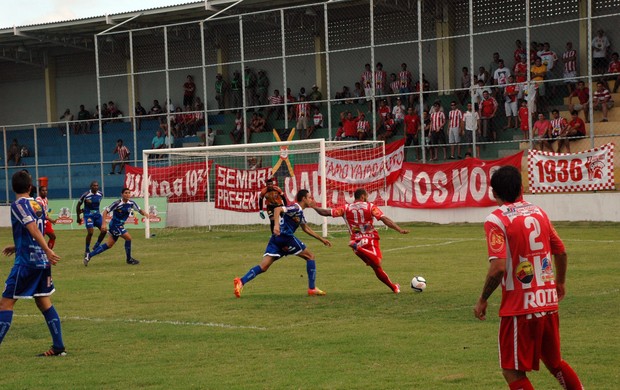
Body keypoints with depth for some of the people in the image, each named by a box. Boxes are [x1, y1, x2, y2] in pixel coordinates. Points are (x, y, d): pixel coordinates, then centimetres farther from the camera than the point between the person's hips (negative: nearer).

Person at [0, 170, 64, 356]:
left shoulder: (18, 205, -9)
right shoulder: (38, 205, 14)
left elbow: (33, 229, -21)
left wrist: (47, 250, -29)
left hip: (26, 261, -7)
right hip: (42, 261, 7)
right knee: (44, 302, 11)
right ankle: (58, 347, 9)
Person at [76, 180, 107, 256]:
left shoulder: (100, 194, -1)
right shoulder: (86, 195, -14)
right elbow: (78, 205, -2)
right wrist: (78, 217, 3)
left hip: (97, 214, 5)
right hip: (88, 215, -5)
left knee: (103, 230, -4)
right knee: (90, 232, -18)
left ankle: (96, 246, 16)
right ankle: (87, 250, -2)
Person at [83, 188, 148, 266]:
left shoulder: (131, 203, -2)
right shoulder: (117, 203, -18)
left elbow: (140, 210, 1)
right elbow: (106, 211, -13)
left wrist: (144, 213, -24)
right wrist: (103, 224, -20)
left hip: (120, 226, 7)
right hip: (115, 225, -7)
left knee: (109, 245, 12)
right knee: (128, 237, -16)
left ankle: (89, 255, 18)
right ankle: (129, 259, -1)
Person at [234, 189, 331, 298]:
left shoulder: (300, 213, 27)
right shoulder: (296, 208, -4)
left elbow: (306, 229, 40)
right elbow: (278, 209, -19)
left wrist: (321, 239, 42)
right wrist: (276, 225, -34)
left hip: (276, 239, 9)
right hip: (285, 237, -9)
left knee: (264, 266, -4)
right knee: (310, 256, 5)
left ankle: (241, 282, -21)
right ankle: (312, 288, 4)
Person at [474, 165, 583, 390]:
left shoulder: (496, 220, -12)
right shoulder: (538, 212, 8)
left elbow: (498, 268, -21)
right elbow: (561, 252, 16)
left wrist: (482, 300, -7)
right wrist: (560, 282, 33)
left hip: (519, 307, -7)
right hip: (549, 302, 7)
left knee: (512, 372, 3)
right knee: (554, 362, 23)